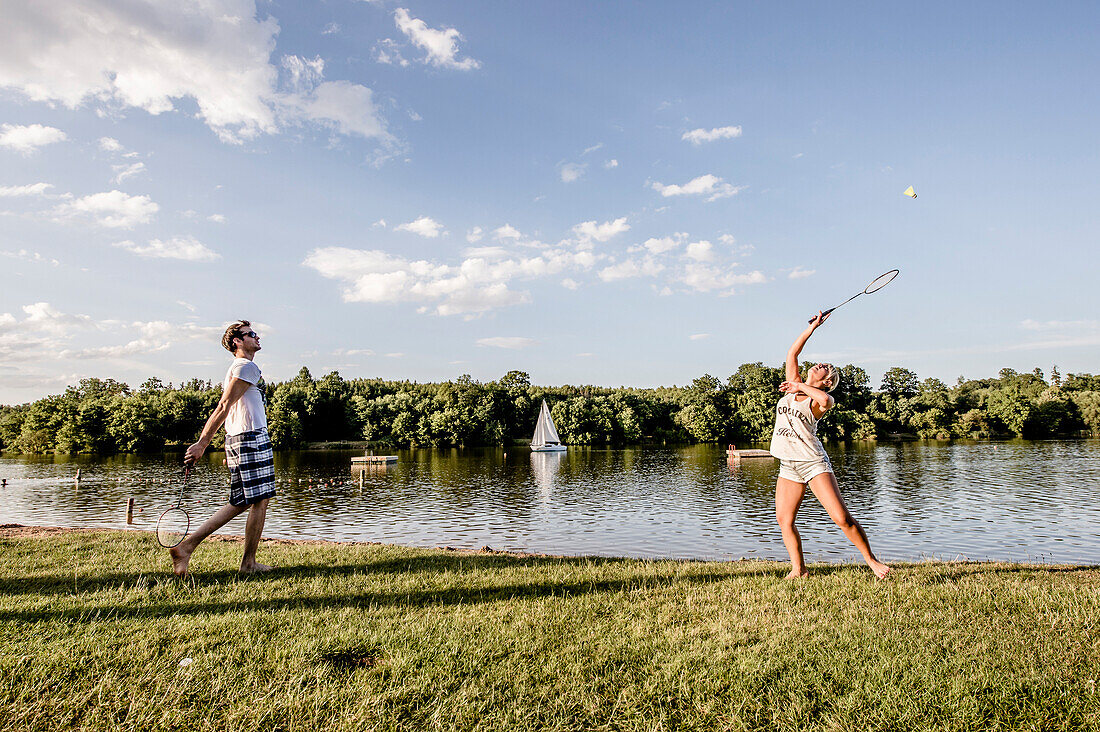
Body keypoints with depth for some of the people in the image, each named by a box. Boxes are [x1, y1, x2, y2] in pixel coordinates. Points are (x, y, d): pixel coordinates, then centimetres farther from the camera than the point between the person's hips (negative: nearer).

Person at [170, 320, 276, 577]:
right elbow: (224, 407, -15)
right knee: (260, 501, -2)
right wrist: (202, 444, -18)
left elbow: (222, 409, 23)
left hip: (236, 440, 10)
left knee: (239, 504, 11)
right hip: (252, 439, -10)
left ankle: (186, 546, 9)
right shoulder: (246, 367, -9)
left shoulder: (236, 369, 23)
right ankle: (249, 563, 7)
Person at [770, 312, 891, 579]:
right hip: (789, 466, 5)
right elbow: (792, 353, 10)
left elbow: (826, 400, -32)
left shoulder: (821, 399, -6)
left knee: (842, 518, -9)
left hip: (814, 463, -5)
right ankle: (799, 570, 11)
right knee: (784, 520, 0)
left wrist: (801, 387, -19)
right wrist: (813, 326, 13)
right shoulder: (794, 386, 11)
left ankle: (871, 560, 9)